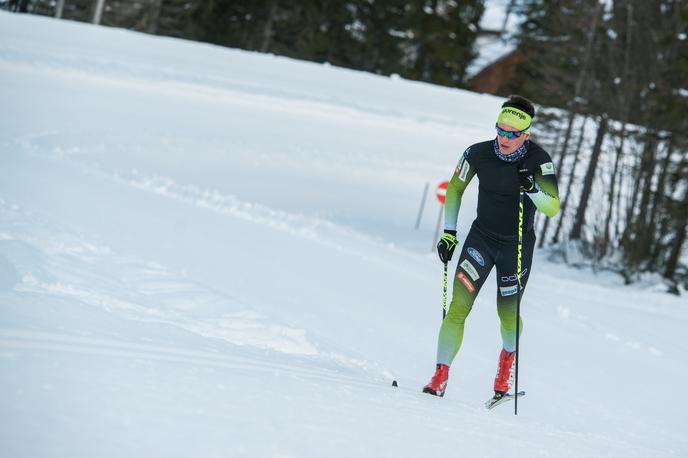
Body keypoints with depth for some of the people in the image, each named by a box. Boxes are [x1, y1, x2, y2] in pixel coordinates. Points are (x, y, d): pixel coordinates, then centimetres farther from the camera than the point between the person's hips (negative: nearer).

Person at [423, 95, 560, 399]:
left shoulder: (539, 160, -18)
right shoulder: (479, 153, -12)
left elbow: (553, 208, -23)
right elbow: (454, 189, 4)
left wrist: (533, 189, -42)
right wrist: (448, 233, 1)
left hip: (518, 246, -1)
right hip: (481, 238, 1)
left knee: (508, 315, 8)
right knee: (458, 308, -13)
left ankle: (508, 357, 42)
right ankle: (441, 376, -7)